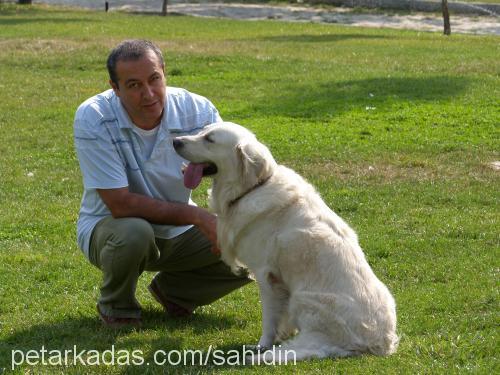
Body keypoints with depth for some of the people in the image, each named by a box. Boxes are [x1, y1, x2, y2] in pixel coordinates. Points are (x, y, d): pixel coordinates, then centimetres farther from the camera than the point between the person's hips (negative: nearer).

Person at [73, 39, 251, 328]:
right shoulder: (93, 119, -26)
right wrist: (196, 215, -29)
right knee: (134, 233, -38)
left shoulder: (198, 111, -18)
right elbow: (121, 205, -28)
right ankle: (116, 305, -5)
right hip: (109, 226, -4)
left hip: (177, 230, 4)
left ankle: (172, 290, 13)